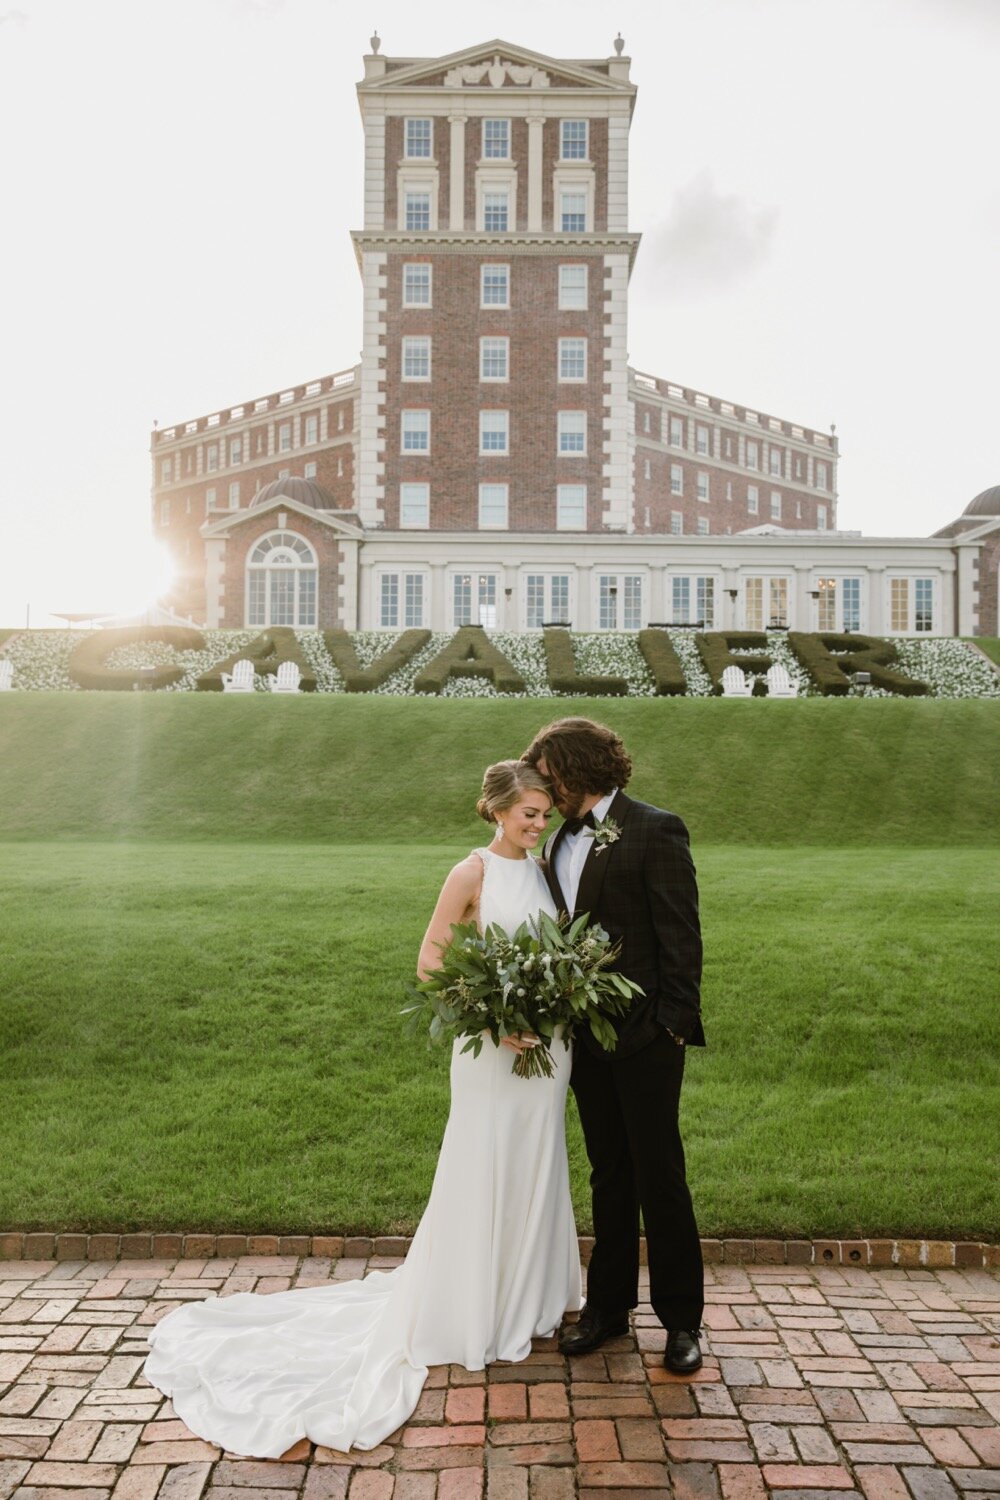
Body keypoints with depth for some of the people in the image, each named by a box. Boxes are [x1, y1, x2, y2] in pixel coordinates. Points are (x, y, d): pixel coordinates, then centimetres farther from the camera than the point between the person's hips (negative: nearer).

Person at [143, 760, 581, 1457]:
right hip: (494, 1049, -6)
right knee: (484, 1176, 5)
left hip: (548, 1046, 7)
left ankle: (528, 1296, 36)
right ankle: (467, 1313, 23)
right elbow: (430, 960, -12)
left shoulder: (543, 868, 6)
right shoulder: (472, 873, -13)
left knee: (537, 1170, 18)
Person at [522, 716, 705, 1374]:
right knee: (609, 1175, 16)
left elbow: (680, 933, -13)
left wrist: (674, 1023, -16)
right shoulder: (561, 843, 11)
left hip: (645, 1035, -7)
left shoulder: (655, 830, -10)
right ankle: (608, 1304, 29)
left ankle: (681, 1318, 17)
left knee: (659, 1174, 2)